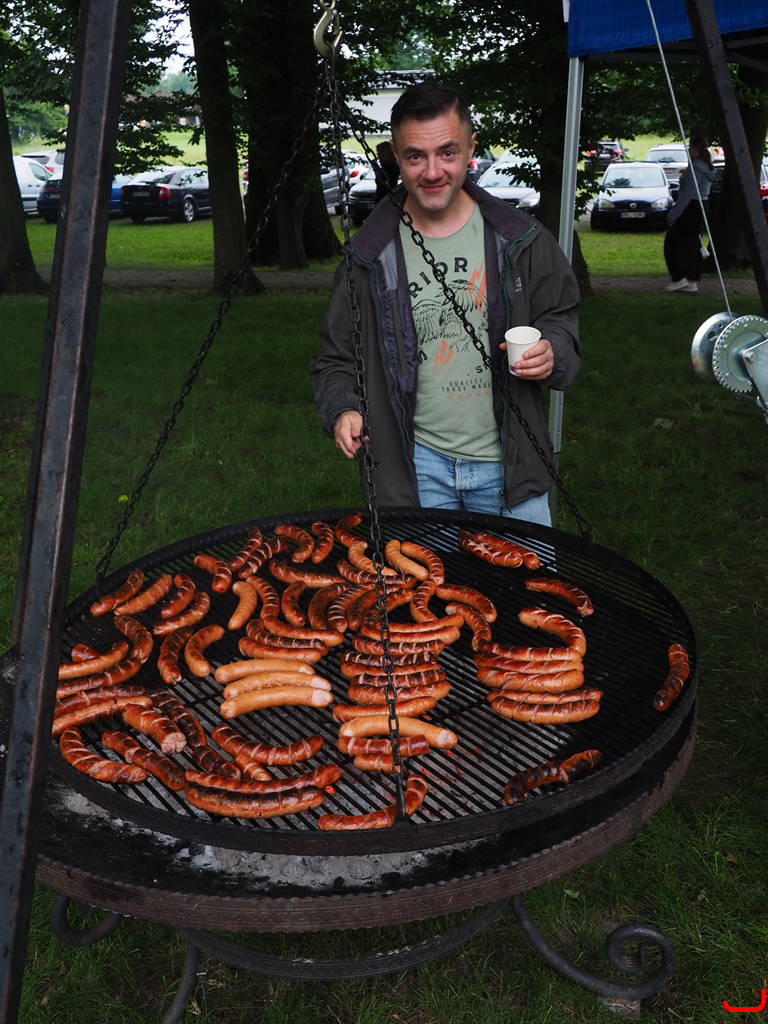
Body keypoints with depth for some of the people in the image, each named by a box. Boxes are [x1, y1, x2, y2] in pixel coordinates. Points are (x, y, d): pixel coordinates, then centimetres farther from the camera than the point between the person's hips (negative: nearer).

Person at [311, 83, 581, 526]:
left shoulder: (519, 240, 0)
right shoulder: (372, 254, -2)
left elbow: (563, 319, 10)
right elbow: (337, 356, 6)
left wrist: (552, 352, -12)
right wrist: (342, 409, -13)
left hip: (508, 462, 1)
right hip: (417, 464, 0)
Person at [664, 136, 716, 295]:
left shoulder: (695, 168, -17)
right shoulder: (707, 168, 13)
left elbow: (687, 194, -21)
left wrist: (673, 215, -19)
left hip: (691, 209, -10)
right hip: (702, 207, 10)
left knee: (672, 242, -2)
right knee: (691, 244, 11)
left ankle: (680, 278, -5)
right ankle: (692, 282, 11)